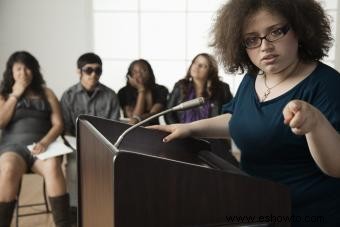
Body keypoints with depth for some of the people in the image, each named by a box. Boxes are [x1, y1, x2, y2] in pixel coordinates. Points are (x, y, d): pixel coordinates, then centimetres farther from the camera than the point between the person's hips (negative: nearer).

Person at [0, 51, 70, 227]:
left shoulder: (46, 93, 16)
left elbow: (58, 124, 6)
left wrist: (45, 142, -13)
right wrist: (15, 95, 1)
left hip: (41, 145, 0)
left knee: (53, 166, -36)